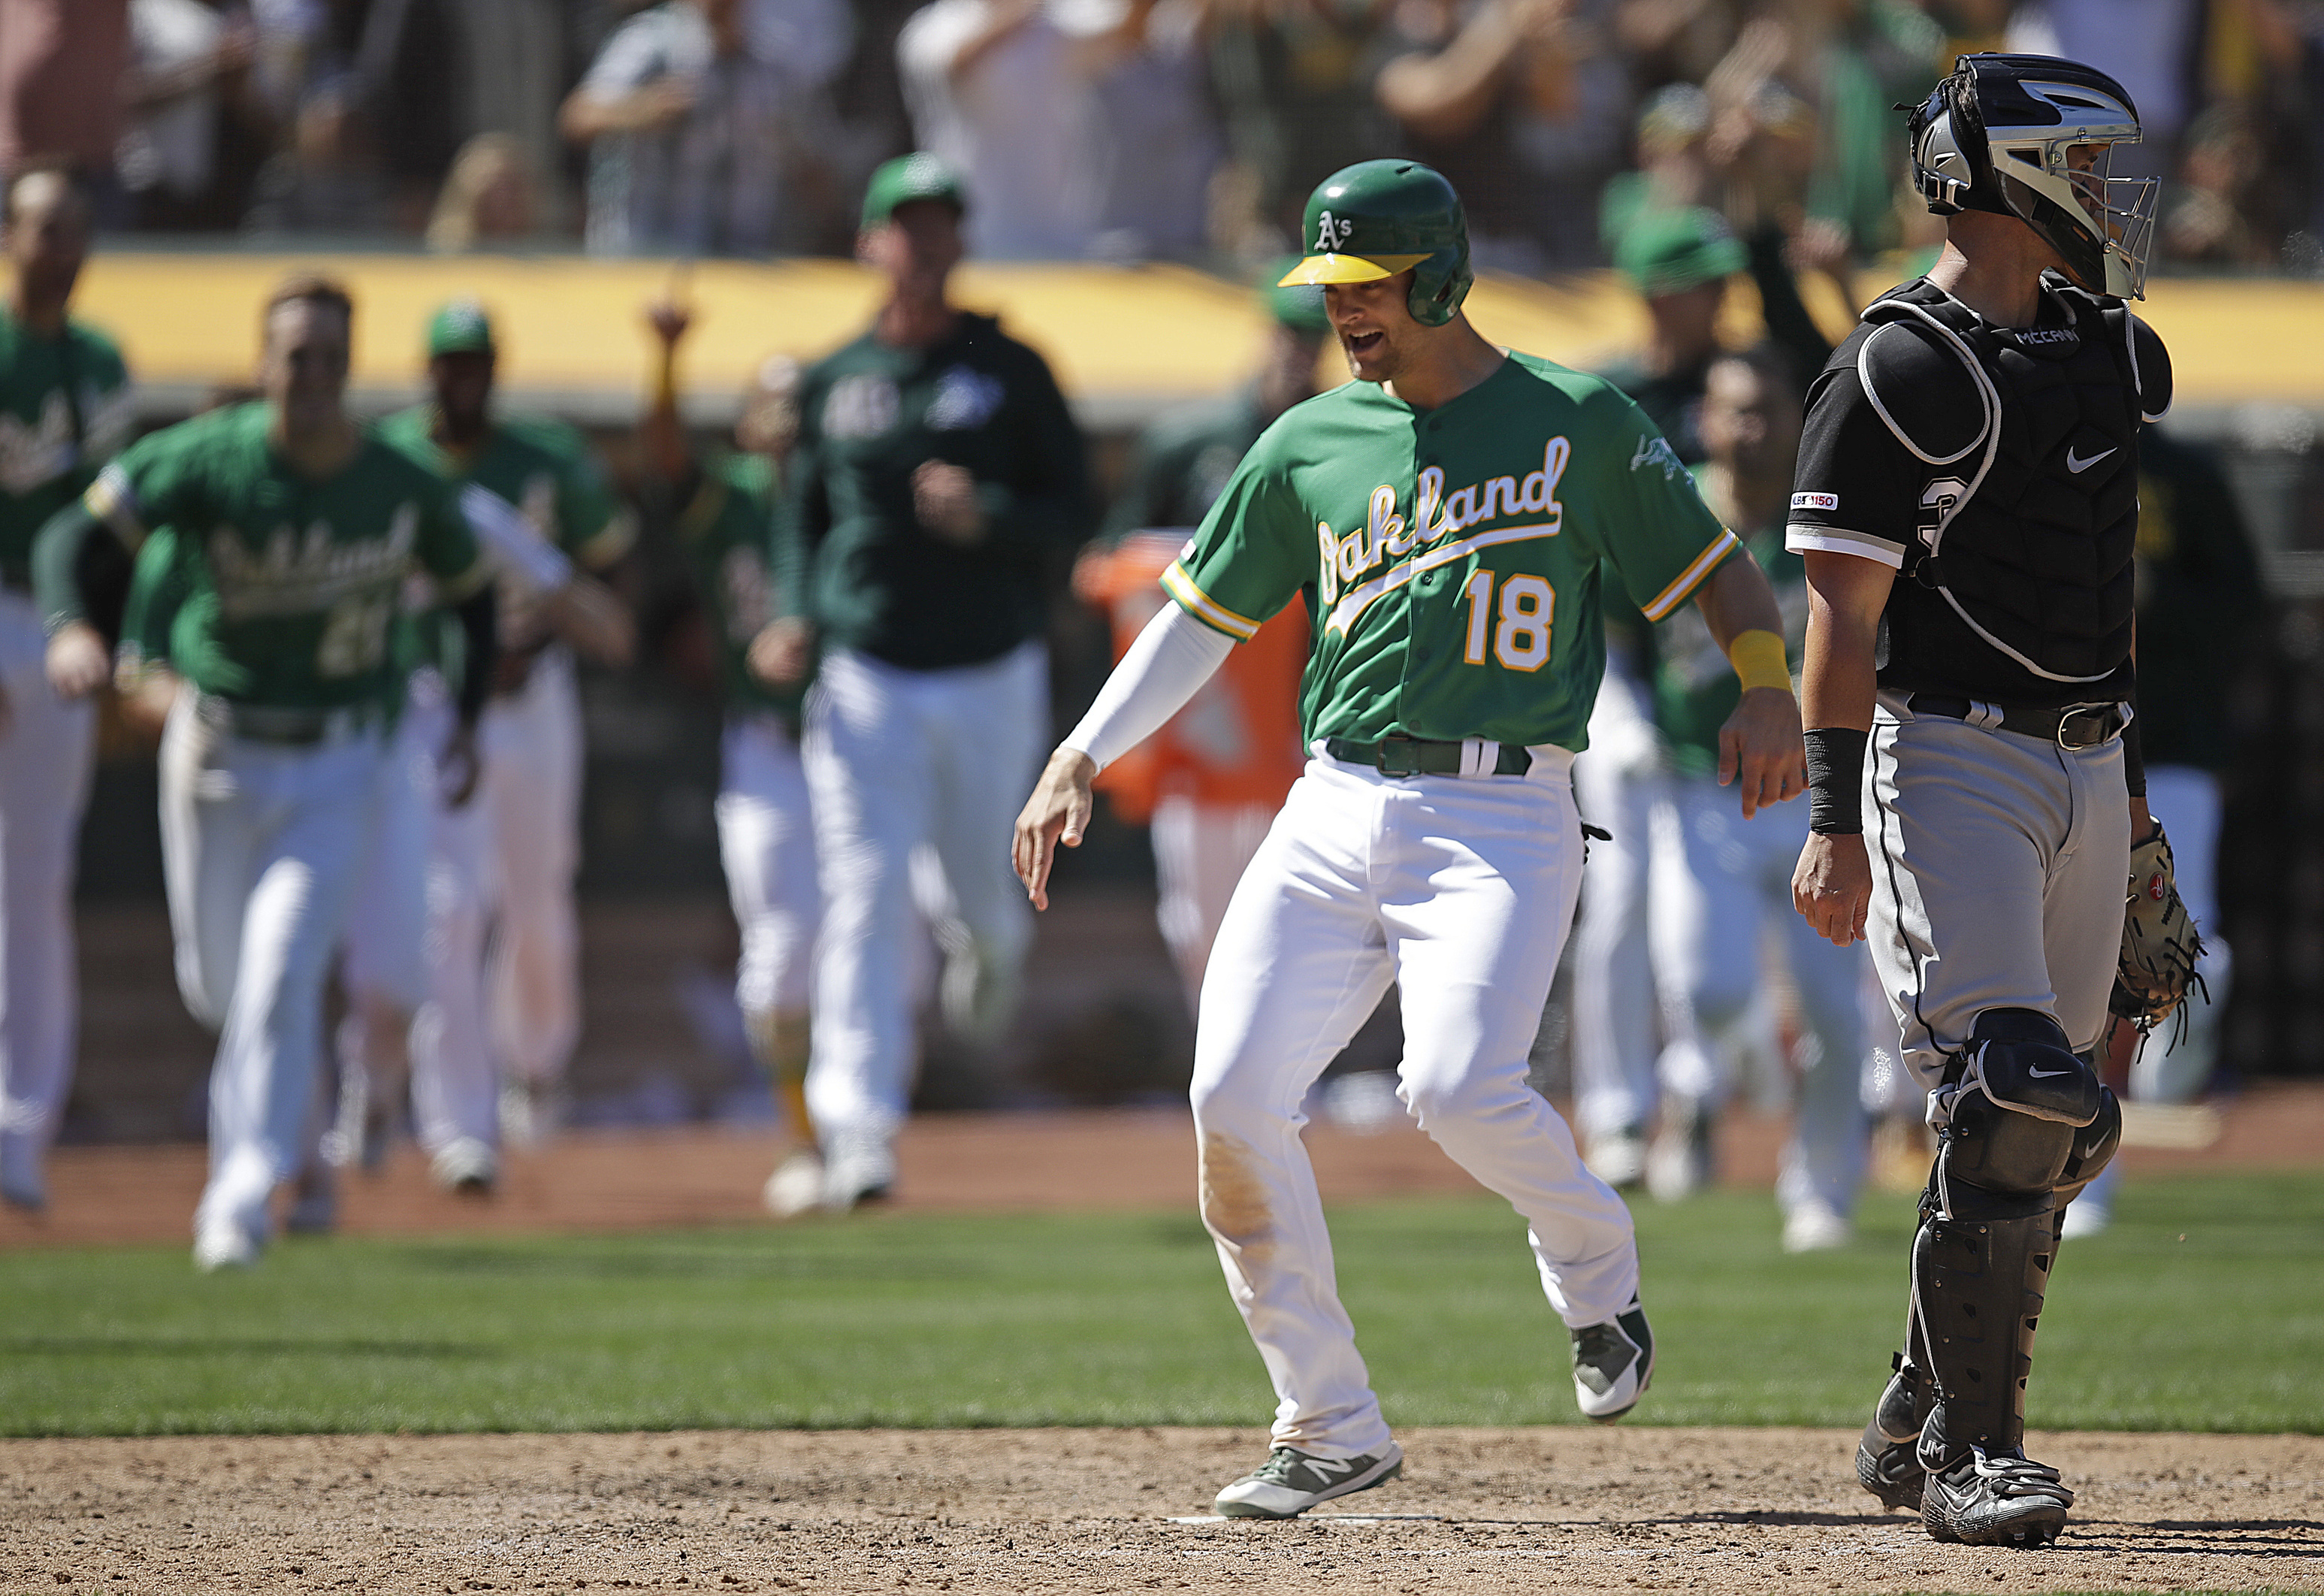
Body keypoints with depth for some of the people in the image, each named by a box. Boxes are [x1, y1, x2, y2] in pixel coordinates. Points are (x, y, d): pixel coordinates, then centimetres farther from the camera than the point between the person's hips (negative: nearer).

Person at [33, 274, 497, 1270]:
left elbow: (471, 587, 10)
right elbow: (75, 534, -23)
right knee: (215, 980, 14)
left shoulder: (402, 489, -9)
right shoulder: (209, 461, -15)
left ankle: (243, 1196, -11)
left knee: (279, 973, -16)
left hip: (336, 773, -1)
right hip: (216, 756, 1)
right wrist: (68, 626, -43)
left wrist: (473, 717, 0)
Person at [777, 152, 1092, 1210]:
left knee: (981, 880, 13)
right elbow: (805, 516, 15)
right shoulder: (833, 382, 6)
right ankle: (856, 1131, -14)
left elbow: (1075, 515, 0)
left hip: (993, 674, 0)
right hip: (866, 678, 0)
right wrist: (797, 619, -3)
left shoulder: (1011, 371, 1)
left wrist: (988, 517, -19)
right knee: (866, 903, -10)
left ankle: (990, 949, 52)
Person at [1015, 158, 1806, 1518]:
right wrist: (1084, 754, 10)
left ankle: (1597, 1269, 7)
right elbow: (1208, 616, 20)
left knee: (1459, 1085, -26)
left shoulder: (1578, 423, 3)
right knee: (1236, 1100, -10)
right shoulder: (1312, 444, 14)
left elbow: (1720, 573, 6)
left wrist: (1770, 692, -12)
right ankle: (1331, 1430, 1)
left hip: (1501, 820, -5)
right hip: (1333, 816, 5)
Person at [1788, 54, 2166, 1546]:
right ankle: (1971, 1455, -12)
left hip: (2082, 766, 8)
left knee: (2043, 1127, 7)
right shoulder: (1901, 372, -11)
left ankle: (1923, 1421, 19)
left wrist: (2129, 779, 22)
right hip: (1950, 754, -8)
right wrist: (1836, 821, -16)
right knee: (2015, 1102, -17)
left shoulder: (2106, 357, 14)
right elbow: (1844, 610, -12)